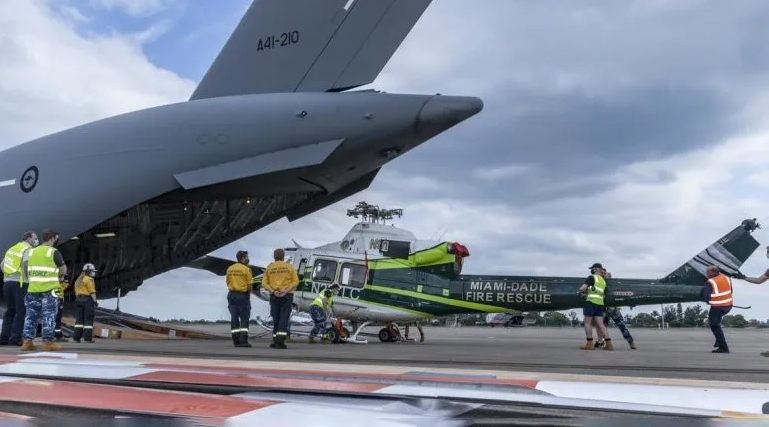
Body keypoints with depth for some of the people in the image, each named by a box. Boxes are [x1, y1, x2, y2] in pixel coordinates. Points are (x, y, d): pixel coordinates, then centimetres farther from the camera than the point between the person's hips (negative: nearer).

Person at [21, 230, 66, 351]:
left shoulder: (31, 251, 11)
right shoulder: (54, 252, -6)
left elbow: (25, 269, 13)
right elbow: (63, 271, -3)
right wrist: (55, 275, 16)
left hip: (33, 289, 5)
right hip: (49, 289, -5)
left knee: (31, 315, 9)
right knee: (48, 316, -2)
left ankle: (27, 342, 9)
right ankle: (48, 342, -3)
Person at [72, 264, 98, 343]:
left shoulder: (78, 280, 17)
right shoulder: (89, 279, -9)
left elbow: (76, 292, 17)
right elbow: (92, 292, -15)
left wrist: (78, 300, 18)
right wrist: (95, 301, -13)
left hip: (78, 300, 8)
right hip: (87, 299, -8)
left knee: (79, 319, 8)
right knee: (88, 319, -5)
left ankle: (76, 337, 4)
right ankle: (88, 338, -7)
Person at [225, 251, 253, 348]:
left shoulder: (230, 269, 6)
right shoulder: (246, 269, -10)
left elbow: (227, 282, 9)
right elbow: (250, 284, -11)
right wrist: (249, 292, 7)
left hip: (232, 294, 5)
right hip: (243, 295, -5)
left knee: (234, 317, 6)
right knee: (244, 318, 1)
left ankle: (236, 341, 6)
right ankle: (243, 340, -6)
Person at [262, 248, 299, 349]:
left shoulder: (269, 268, 7)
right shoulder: (290, 267, 5)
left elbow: (264, 283, -2)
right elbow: (295, 281, -5)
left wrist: (272, 291, -9)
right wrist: (286, 290, -11)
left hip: (274, 296, 2)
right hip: (287, 295, -1)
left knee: (276, 318, 9)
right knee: (284, 318, -3)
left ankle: (276, 341, 11)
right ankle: (280, 341, -12)